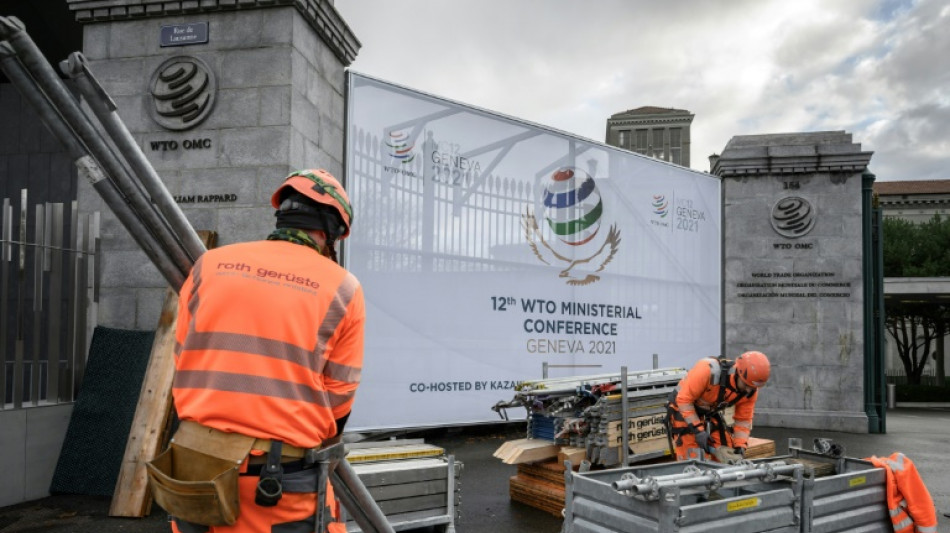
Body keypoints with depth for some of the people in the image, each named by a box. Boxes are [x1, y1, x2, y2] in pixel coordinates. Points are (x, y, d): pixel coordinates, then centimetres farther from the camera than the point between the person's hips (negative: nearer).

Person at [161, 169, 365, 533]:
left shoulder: (209, 265, 5)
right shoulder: (343, 289, -3)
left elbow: (182, 365, 8)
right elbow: (337, 400, 0)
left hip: (197, 466, 4)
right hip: (282, 481, -3)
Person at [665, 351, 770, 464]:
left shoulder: (751, 389, -14)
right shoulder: (708, 370, -35)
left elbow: (743, 420, -4)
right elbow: (684, 400, -28)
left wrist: (740, 449, -15)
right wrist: (698, 430, -27)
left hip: (711, 412, 6)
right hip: (683, 410, -6)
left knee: (727, 457, 0)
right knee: (691, 460, -12)